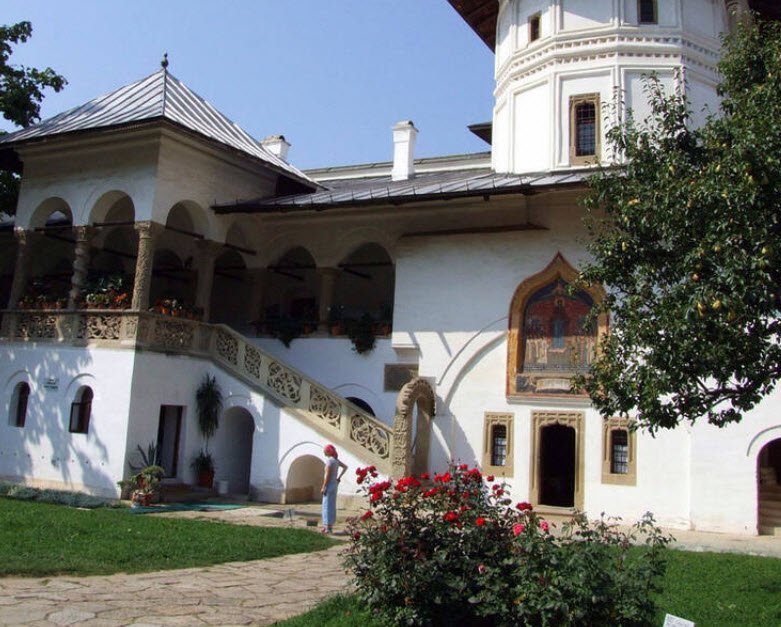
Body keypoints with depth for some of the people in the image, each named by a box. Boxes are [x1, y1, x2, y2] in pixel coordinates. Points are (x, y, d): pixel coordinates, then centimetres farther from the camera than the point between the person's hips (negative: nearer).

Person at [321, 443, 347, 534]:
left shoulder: (329, 460, -17)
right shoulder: (335, 460, 11)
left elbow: (327, 475, -21)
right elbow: (345, 467, 23)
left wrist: (323, 487, -18)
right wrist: (339, 477, 18)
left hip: (329, 485, -10)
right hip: (334, 484, 10)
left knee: (327, 506, -5)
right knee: (331, 506, 13)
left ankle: (328, 527, -4)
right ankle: (329, 526, 19)